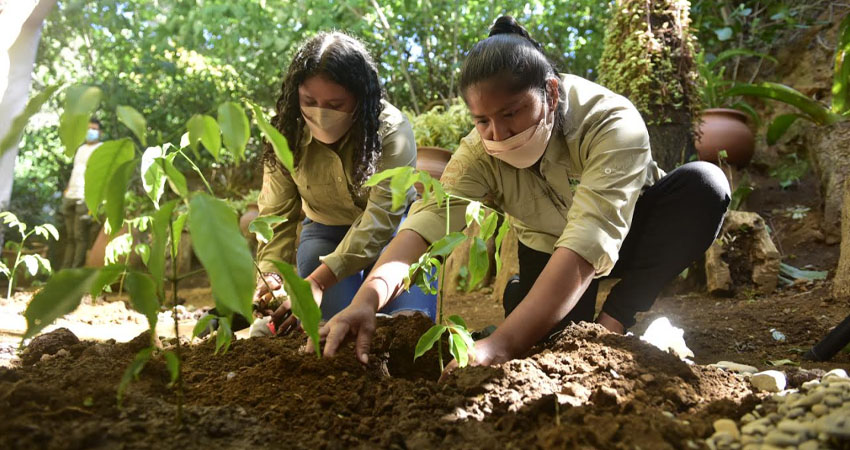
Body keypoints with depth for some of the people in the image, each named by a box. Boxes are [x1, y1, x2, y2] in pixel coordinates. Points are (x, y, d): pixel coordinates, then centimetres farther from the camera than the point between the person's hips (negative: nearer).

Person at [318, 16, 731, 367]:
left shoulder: (612, 123, -35)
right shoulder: (480, 149, -22)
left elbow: (588, 244, -47)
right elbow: (432, 217, -37)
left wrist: (503, 344, -57)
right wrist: (368, 297, -56)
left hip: (630, 236, -2)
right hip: (548, 250, 3)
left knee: (703, 184, -31)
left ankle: (615, 320, -16)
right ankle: (579, 312, 13)